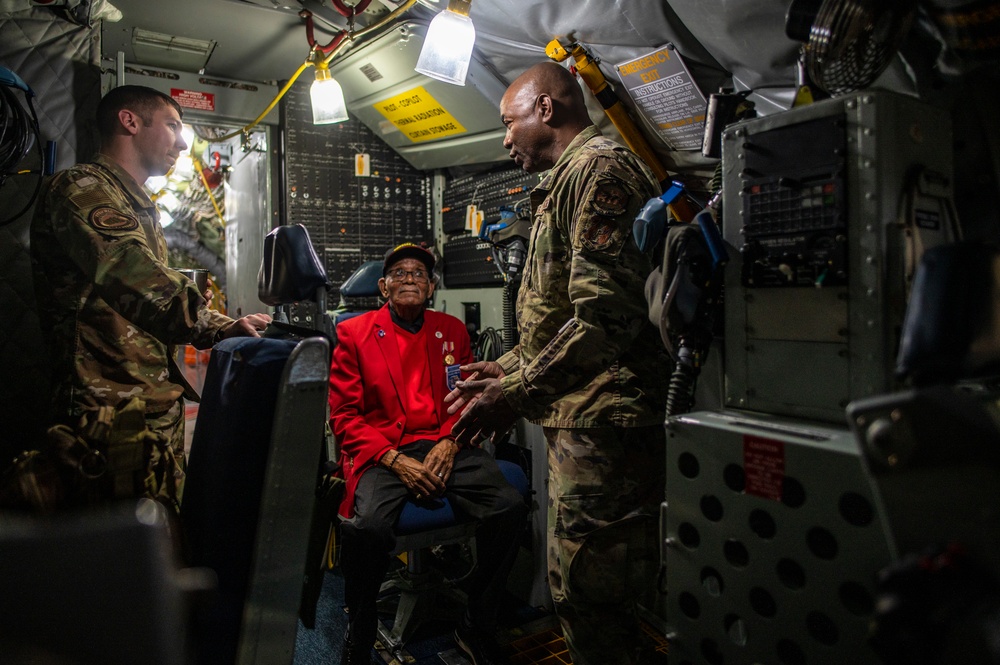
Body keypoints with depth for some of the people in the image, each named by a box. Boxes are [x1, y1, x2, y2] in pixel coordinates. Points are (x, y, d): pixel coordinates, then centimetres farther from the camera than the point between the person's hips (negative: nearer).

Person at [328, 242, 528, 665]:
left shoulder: (452, 330, 16)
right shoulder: (354, 333, 7)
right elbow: (343, 414, 3)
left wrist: (449, 444, -5)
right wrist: (394, 460, -11)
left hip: (446, 448, 3)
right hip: (382, 451, -2)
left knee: (510, 509, -23)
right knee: (367, 527, -33)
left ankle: (477, 629, 1)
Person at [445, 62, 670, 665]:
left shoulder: (598, 166, -10)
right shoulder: (571, 180, 24)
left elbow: (606, 316, -23)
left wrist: (518, 395, -18)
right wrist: (509, 368, 20)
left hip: (605, 422, -11)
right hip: (582, 419, 11)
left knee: (590, 600, -2)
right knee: (575, 590, 19)